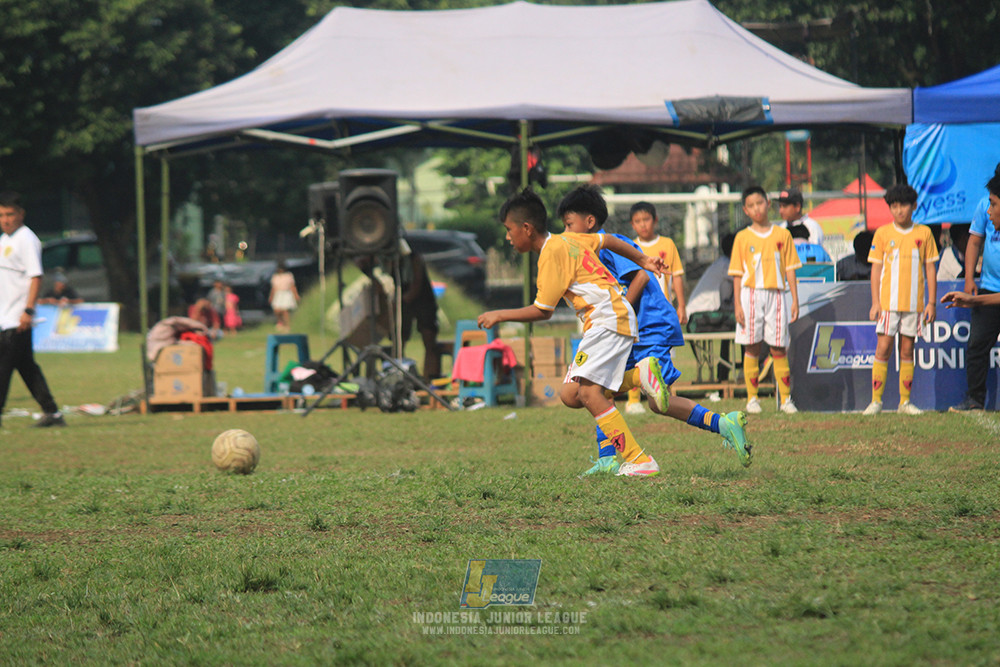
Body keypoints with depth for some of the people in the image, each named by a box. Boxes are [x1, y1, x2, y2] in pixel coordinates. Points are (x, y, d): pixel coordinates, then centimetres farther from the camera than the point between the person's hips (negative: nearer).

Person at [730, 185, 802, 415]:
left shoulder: (782, 235, 7)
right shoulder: (742, 238, 5)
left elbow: (790, 269, 8)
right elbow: (737, 274, 5)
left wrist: (795, 300, 1)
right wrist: (737, 304, -3)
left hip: (776, 294, 0)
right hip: (751, 294, 0)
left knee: (779, 349, 0)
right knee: (752, 348, 0)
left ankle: (786, 399, 4)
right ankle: (752, 398, 6)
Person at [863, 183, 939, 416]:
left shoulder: (924, 233, 5)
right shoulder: (883, 233, 3)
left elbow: (930, 268, 8)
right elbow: (876, 268, 4)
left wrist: (932, 302, 3)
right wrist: (875, 302, -2)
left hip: (914, 302, 1)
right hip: (888, 301, -1)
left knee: (907, 351, 5)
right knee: (883, 349, -5)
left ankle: (905, 402, 9)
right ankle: (876, 401, -1)